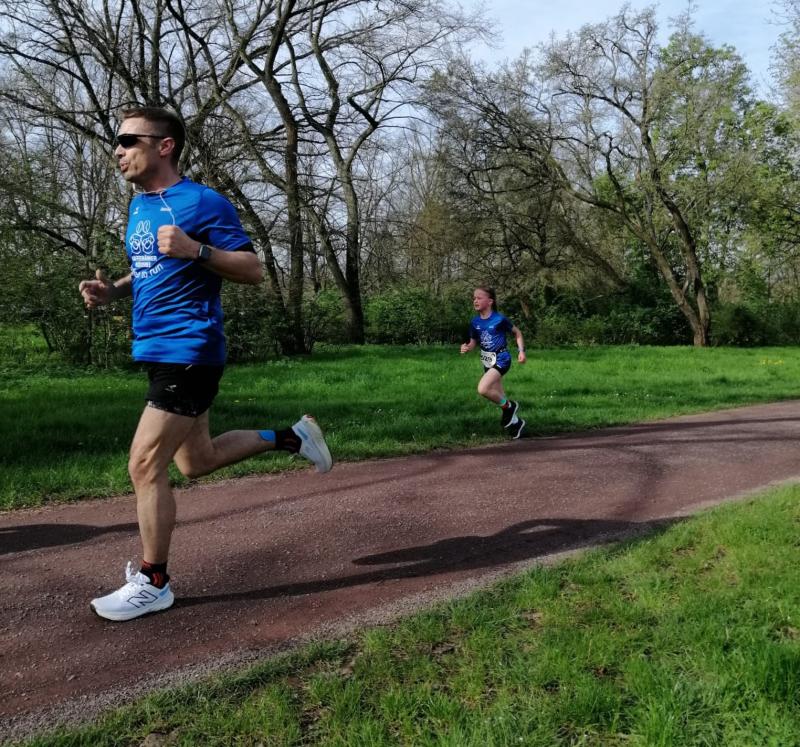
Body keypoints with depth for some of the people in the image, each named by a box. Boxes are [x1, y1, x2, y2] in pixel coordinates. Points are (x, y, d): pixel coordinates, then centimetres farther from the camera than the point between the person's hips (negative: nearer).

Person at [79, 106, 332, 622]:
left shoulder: (203, 202, -11)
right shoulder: (140, 206, 14)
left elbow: (254, 270, -12)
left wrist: (196, 250, -27)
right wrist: (112, 290, 6)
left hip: (189, 351, -9)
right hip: (160, 351, 9)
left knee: (145, 465, -7)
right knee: (196, 462, 18)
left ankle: (153, 583, 10)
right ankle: (290, 438, 32)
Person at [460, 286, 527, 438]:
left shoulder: (499, 319, -15)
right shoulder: (475, 322, 0)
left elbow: (517, 333, -1)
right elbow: (473, 341, 11)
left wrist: (521, 351, -10)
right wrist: (467, 348, -11)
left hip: (501, 359, -7)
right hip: (487, 361, 7)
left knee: (483, 389, -25)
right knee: (499, 397, 14)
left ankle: (509, 406, -2)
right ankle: (515, 421, 33)